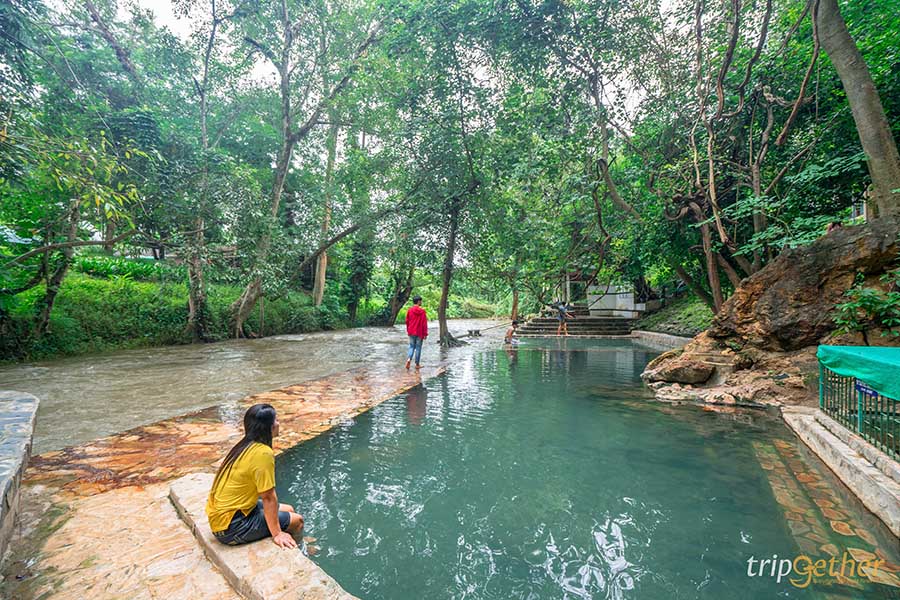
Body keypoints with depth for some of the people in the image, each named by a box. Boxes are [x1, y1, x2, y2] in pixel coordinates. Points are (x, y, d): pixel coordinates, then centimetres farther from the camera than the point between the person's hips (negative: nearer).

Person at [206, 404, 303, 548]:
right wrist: (277, 534, -13)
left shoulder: (245, 445, 2)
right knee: (296, 520, 0)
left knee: (289, 510, 15)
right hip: (232, 527, -9)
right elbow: (268, 497, -21)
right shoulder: (263, 453, -24)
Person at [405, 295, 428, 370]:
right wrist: (425, 333, -3)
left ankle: (409, 359, -12)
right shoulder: (422, 311, -10)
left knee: (411, 347, 13)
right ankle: (417, 364, 12)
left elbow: (407, 321, 5)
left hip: (411, 332, 3)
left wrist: (408, 331, 17)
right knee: (418, 348, 7)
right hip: (420, 333, -3)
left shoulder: (410, 310, -1)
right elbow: (424, 323, -9)